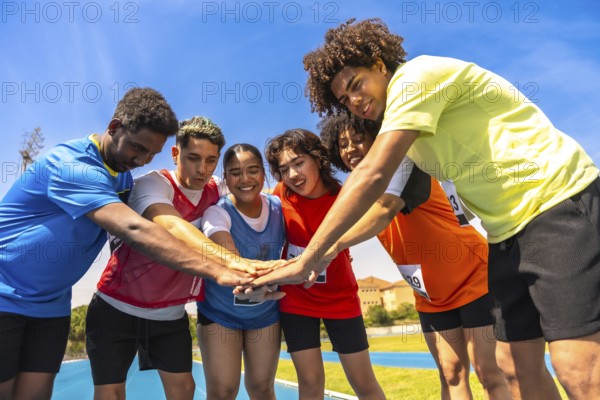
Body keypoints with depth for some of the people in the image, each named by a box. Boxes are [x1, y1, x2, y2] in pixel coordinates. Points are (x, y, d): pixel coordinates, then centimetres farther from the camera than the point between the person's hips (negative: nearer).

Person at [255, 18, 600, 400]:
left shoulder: (417, 75, -13)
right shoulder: (405, 126, 15)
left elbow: (372, 177, -23)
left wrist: (308, 258, -21)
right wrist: (328, 252, 8)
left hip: (561, 203, -9)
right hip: (510, 229, 9)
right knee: (519, 366, 8)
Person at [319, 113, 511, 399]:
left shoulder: (404, 166, -24)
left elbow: (384, 210, -43)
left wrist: (328, 249, -55)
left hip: (474, 279, -6)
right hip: (431, 297, 7)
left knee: (489, 372, -3)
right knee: (451, 375, 8)